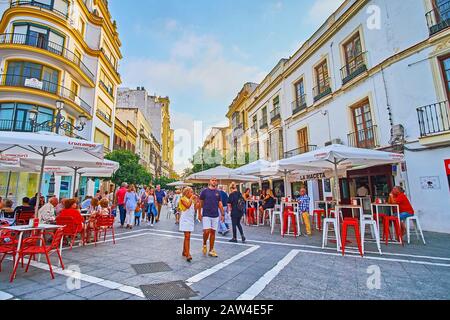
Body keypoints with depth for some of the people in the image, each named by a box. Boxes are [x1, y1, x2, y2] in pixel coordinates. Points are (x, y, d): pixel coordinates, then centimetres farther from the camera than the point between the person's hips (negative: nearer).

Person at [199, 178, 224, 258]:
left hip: (215, 215, 3)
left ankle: (211, 250, 19)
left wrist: (222, 214, 5)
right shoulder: (205, 191, -2)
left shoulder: (218, 192, 7)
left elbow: (220, 204, 10)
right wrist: (199, 213, 1)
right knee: (206, 231, -10)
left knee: (213, 232, 7)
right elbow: (201, 203, 3)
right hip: (206, 215, -3)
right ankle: (204, 244, 20)